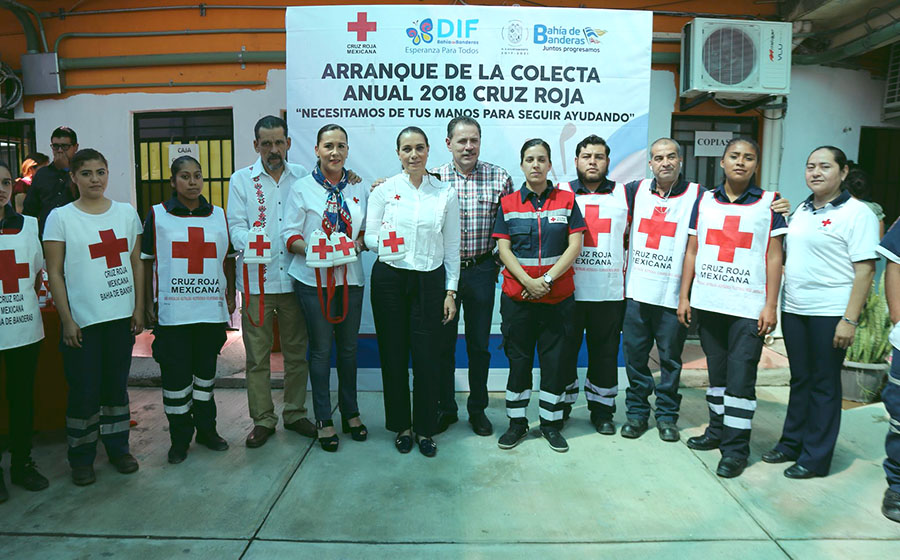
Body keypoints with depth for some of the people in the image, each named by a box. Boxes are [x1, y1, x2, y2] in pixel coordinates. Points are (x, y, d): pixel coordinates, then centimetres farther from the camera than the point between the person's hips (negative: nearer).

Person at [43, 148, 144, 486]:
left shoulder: (126, 213, 6)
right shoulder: (60, 218, -3)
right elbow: (55, 273, -4)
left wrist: (139, 307, 4)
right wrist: (67, 320, -8)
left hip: (121, 316, 3)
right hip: (82, 319, -3)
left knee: (117, 384, 13)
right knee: (84, 391, 4)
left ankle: (118, 447, 27)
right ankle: (81, 458, 20)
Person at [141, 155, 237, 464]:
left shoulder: (218, 215, 9)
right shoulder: (157, 215, 2)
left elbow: (229, 259, 15)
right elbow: (147, 262, 4)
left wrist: (231, 296, 10)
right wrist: (148, 304, 1)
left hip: (212, 309, 2)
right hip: (172, 312, -2)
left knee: (206, 370, 13)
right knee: (175, 375, 2)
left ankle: (206, 429, 28)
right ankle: (180, 438, 17)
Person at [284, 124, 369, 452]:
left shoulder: (358, 188, 10)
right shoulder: (303, 188, -1)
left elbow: (368, 232, 15)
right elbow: (290, 236, -4)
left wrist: (358, 243, -7)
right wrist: (313, 249, -22)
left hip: (350, 278, 3)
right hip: (314, 278, -3)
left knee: (349, 347, 11)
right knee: (321, 348, 3)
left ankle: (350, 413, 28)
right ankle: (323, 419, 18)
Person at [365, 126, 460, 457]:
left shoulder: (446, 194, 5)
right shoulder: (384, 190, 3)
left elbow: (452, 247, 6)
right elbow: (369, 235, 4)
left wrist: (450, 291, 2)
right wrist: (383, 242, -19)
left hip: (429, 281, 0)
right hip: (390, 278, 0)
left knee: (427, 356, 1)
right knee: (394, 354, 6)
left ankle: (425, 428, 19)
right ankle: (401, 425, 24)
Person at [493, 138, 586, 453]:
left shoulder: (566, 200, 4)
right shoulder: (508, 203, 5)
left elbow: (575, 246, -2)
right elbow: (503, 248, -1)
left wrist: (546, 279, -12)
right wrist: (527, 281, -14)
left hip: (558, 297, 0)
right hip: (517, 296, 0)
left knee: (555, 360, 6)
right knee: (518, 360, 7)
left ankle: (551, 423, 20)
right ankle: (517, 423, 20)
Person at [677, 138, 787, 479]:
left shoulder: (769, 203, 2)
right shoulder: (704, 201, 9)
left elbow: (774, 258, 0)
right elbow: (692, 252, 11)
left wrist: (770, 306, -6)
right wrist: (684, 297, 6)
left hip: (749, 306, -3)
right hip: (708, 303, 3)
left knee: (740, 377, -3)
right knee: (717, 371, 14)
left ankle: (735, 448, 7)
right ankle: (717, 430, 29)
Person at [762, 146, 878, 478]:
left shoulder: (857, 213, -8)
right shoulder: (801, 211, 13)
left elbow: (865, 269, -14)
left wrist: (850, 319, -18)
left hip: (830, 313, -6)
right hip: (793, 309, 6)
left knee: (824, 385, 4)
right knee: (800, 380, 15)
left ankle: (816, 457, 15)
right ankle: (792, 443, 27)